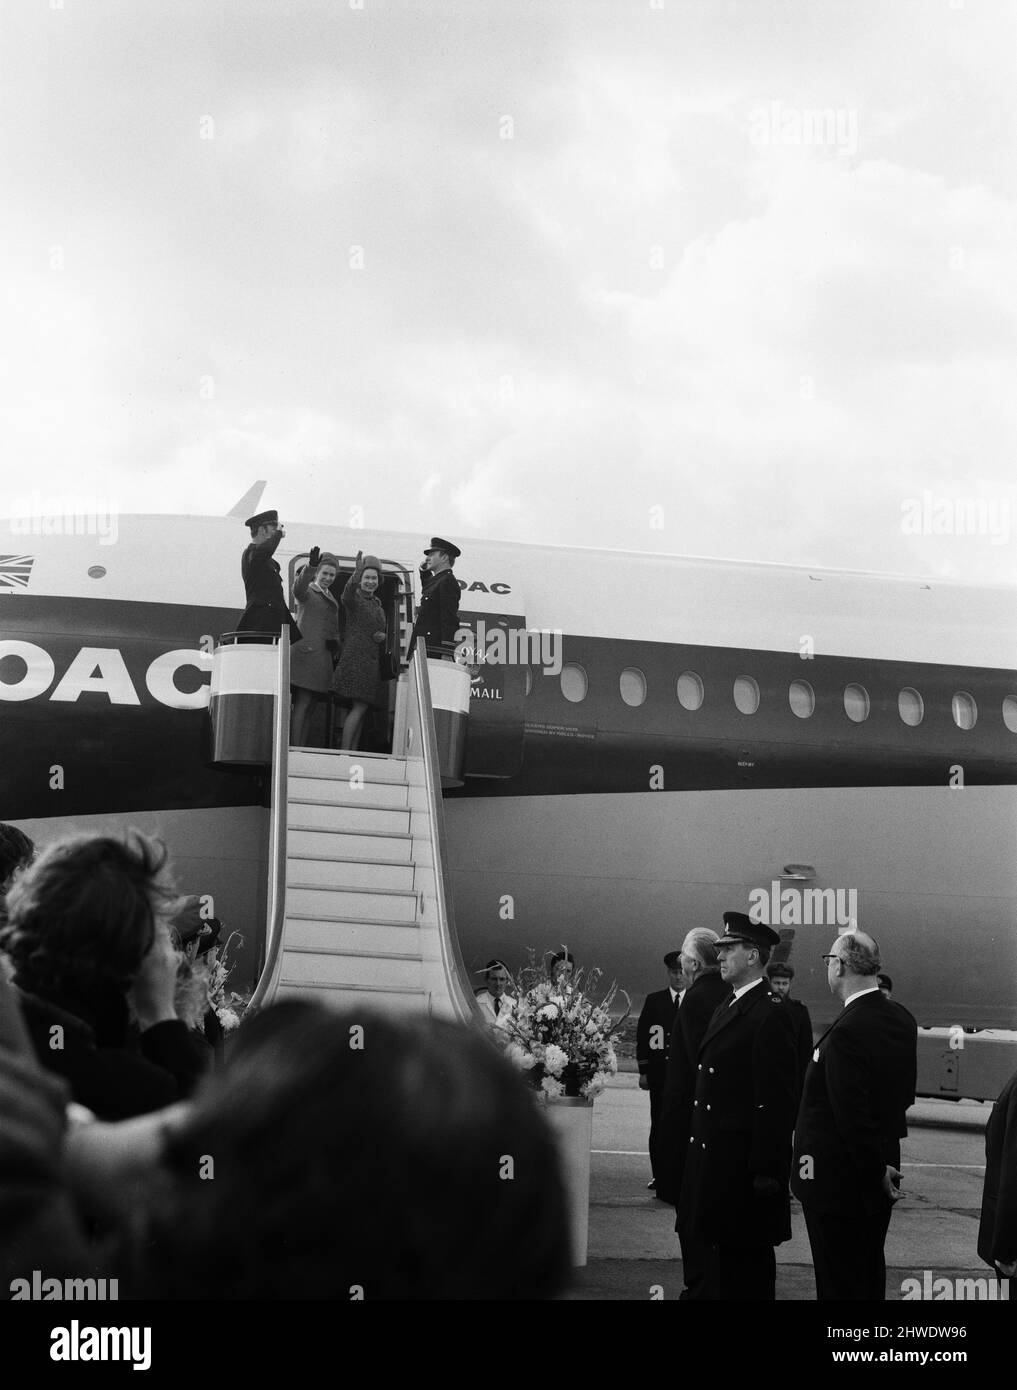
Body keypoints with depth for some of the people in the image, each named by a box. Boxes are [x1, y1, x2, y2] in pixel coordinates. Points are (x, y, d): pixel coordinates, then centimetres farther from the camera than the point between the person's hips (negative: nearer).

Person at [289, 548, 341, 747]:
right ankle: (295, 748, -14)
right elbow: (298, 589, -26)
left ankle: (301, 747, 7)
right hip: (306, 653, -7)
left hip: (323, 656, 7)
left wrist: (335, 643, 10)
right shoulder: (308, 591, 0)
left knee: (309, 707, 6)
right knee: (302, 704, -11)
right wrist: (310, 566, -42)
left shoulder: (330, 597, 22)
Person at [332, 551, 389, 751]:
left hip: (372, 661, 8)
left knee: (361, 709, 4)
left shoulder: (377, 605, 21)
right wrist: (357, 571, -41)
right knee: (360, 706, -17)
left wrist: (383, 636, 5)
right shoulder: (355, 598, -1)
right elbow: (347, 596, -26)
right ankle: (344, 751, -18)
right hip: (355, 657, -8)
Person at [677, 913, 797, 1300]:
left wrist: (766, 1173, -21)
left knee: (749, 1267, 0)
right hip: (717, 1164, 9)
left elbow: (776, 1103, -20)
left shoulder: (770, 1016, -16)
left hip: (745, 1165, -9)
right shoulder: (726, 1009, 14)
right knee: (722, 1256, 16)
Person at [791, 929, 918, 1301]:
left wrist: (875, 1170, -13)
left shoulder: (847, 1032, -25)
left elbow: (852, 1115, -25)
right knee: (871, 1274, 20)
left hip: (837, 1179, -8)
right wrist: (881, 1164, 15)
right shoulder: (902, 1020, 3)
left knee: (839, 1283, 2)